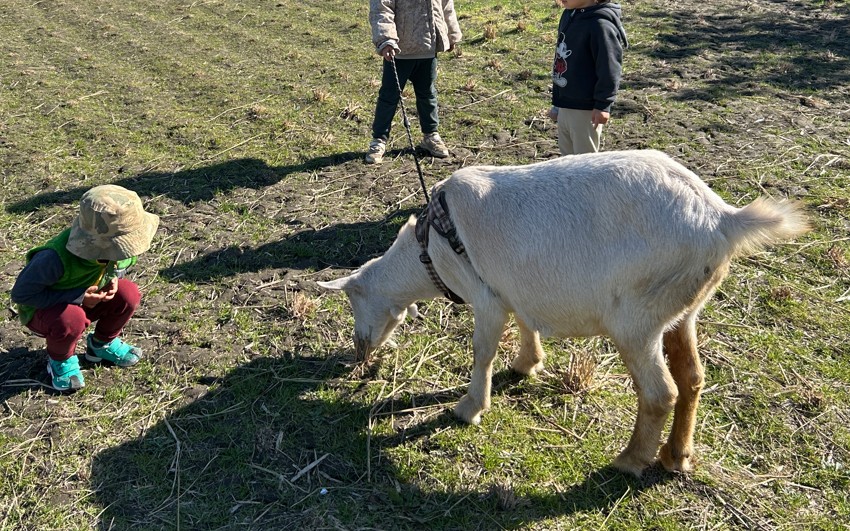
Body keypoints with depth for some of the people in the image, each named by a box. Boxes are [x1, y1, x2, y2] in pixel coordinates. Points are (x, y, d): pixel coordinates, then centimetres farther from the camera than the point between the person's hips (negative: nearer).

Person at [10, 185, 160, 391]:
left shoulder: (115, 247, -21)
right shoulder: (56, 257, -39)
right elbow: (21, 293, -29)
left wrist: (112, 279, -21)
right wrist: (78, 298, -33)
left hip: (84, 298, 6)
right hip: (42, 307, -5)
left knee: (129, 294, -19)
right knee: (72, 320, -38)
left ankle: (102, 343, 9)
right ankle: (60, 360, -3)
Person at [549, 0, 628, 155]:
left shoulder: (601, 24, -21)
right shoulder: (568, 15, 6)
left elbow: (609, 69, -19)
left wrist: (602, 105, -18)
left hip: (585, 109, -9)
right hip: (565, 105, 9)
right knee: (567, 157, 19)